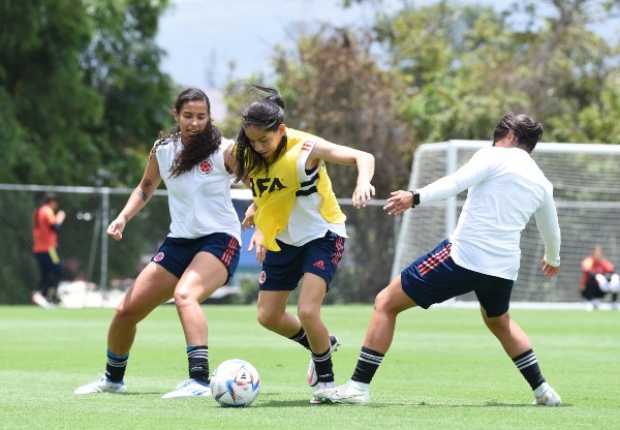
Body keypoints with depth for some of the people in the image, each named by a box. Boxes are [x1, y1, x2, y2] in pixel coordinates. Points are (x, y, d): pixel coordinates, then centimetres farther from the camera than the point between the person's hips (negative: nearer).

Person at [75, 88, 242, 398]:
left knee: (184, 294, -36)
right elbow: (146, 187, 21)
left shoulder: (224, 151, -11)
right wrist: (123, 217, 7)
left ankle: (200, 380, -43)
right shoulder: (162, 151, 3)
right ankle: (113, 378, 31)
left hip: (219, 239, -6)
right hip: (178, 241, 6)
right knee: (126, 311, 5)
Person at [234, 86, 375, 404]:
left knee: (307, 311, -20)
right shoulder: (251, 156, -9)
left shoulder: (305, 148, -25)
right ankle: (322, 344, 38)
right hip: (283, 240, 6)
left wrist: (363, 183, -47)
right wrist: (258, 222, -6)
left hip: (322, 235, -6)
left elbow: (363, 157, -28)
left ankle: (325, 379, 4)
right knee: (268, 317, 9)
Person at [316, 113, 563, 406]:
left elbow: (457, 181, -19)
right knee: (499, 322, 38)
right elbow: (551, 230, 34)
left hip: (463, 257, -6)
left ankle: (359, 386, -6)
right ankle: (542, 390, 35)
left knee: (385, 303, 2)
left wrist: (416, 197, -29)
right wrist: (552, 259, 54)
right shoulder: (542, 184, 17)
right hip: (505, 269, 6)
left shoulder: (494, 157, 0)